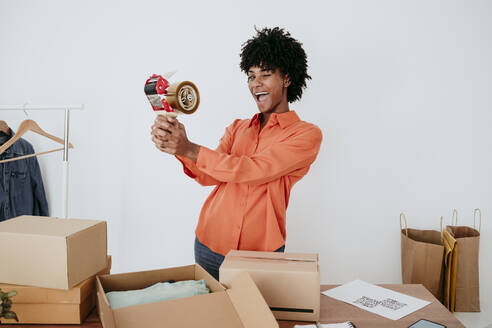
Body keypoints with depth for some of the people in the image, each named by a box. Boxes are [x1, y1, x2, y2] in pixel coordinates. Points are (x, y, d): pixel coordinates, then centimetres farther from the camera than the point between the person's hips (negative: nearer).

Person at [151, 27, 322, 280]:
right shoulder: (237, 128, 13)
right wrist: (178, 147, -19)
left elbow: (252, 170, -18)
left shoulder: (306, 134, -5)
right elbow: (208, 176, -1)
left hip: (260, 253, -4)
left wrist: (190, 149, -22)